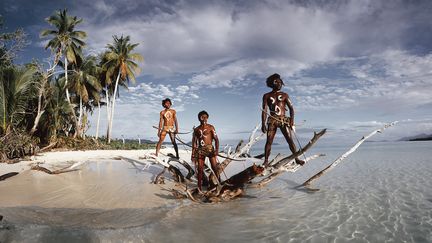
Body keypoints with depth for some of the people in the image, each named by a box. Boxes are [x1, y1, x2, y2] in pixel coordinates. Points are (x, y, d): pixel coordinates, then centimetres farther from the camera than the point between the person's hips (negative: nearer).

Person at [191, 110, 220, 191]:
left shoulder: (210, 127, 4)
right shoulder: (196, 129, 12)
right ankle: (199, 187, 12)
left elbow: (216, 139, -1)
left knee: (214, 167, -10)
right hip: (200, 149, 3)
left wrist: (217, 149, -15)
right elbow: (194, 142, 13)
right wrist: (193, 154, 8)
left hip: (210, 148, -2)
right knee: (200, 169, 3)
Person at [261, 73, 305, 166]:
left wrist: (292, 120, -9)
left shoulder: (284, 95, 12)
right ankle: (266, 161, 0)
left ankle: (297, 158, 1)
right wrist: (263, 124, -6)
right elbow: (264, 111, 3)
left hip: (284, 120, 1)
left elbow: (291, 108, 6)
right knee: (269, 141, -6)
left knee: (290, 140, -5)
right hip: (272, 121, 0)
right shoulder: (267, 96, 9)